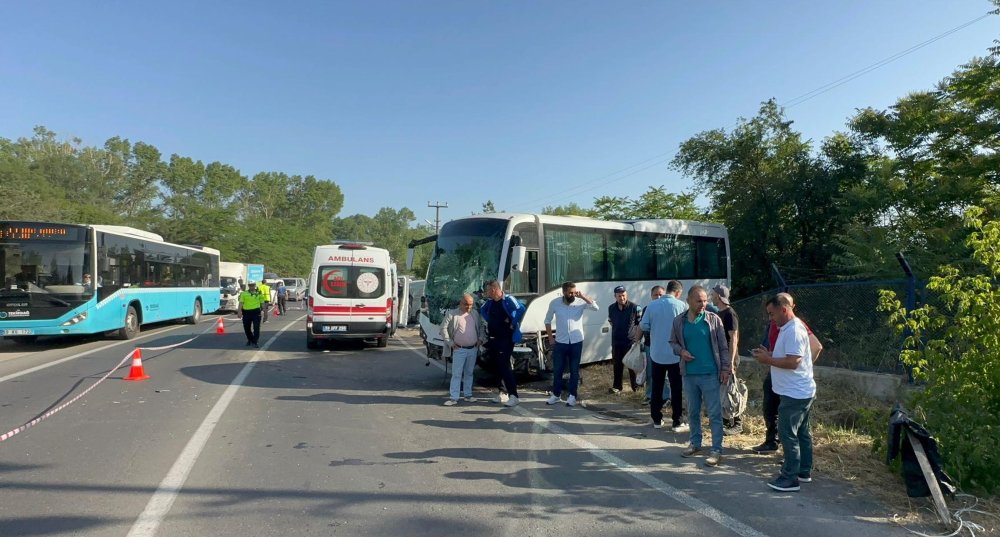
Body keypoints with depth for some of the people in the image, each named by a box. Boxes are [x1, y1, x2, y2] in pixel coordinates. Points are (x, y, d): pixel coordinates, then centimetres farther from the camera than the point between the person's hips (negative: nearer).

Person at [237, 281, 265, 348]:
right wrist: (239, 311, -14)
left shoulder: (259, 293, 7)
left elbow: (262, 303, 12)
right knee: (246, 328, 13)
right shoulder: (244, 293, 5)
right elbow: (241, 303, -2)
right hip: (246, 312, 1)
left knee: (256, 328, -8)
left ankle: (254, 342, -3)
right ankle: (250, 340, 36)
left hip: (256, 311, -1)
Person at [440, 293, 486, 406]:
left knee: (469, 373, 13)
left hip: (473, 349, 4)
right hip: (459, 349, -4)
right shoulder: (452, 314, -4)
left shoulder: (475, 314, 11)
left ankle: (468, 395, 22)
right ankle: (453, 398, -2)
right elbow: (443, 329, -5)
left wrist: (481, 339, 6)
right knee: (456, 374, -4)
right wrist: (450, 343, -9)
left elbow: (481, 327, 20)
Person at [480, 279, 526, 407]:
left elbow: (521, 308, -31)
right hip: (492, 339, 8)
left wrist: (513, 324, -23)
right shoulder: (490, 302, 9)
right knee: (494, 365, 12)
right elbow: (482, 310, 30)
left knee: (504, 366, -11)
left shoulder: (508, 300, -15)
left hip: (505, 339, -8)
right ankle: (503, 392, 25)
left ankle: (513, 396, -6)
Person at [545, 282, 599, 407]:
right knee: (557, 370, 8)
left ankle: (572, 396, 18)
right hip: (560, 342, 1)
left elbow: (596, 308, -23)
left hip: (576, 342, -1)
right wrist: (550, 338, 1)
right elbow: (547, 320, 5)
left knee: (574, 370, 7)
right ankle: (556, 395, 23)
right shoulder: (555, 303, -7)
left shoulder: (580, 302, -10)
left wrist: (583, 296, -30)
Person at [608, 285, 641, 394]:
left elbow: (640, 323, -5)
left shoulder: (634, 307, -13)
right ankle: (617, 386, 21)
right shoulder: (611, 308, 2)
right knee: (617, 365, 11)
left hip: (631, 341, -4)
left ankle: (636, 387, 23)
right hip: (616, 342, 4)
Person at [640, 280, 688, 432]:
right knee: (677, 389, 6)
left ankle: (657, 419, 21)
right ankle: (677, 422, 10)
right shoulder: (681, 306, -11)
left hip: (656, 353, 3)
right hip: (675, 354, -2)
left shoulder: (652, 306, -4)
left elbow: (643, 326, -3)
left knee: (656, 387, 13)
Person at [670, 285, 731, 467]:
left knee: (714, 413, 1)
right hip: (689, 374, 3)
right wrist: (681, 351, -7)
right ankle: (695, 443, 30)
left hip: (711, 374, -3)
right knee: (693, 412, 15)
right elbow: (673, 342, 13)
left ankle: (716, 450, 8)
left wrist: (725, 368, -6)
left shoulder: (714, 319, -6)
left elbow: (723, 346, -2)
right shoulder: (679, 321, 1)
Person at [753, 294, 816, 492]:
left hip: (794, 394, -11)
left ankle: (790, 478, 1)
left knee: (788, 434, -5)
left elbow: (792, 362, -27)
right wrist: (770, 354, 7)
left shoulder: (793, 331, -21)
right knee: (802, 433, 17)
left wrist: (768, 360, -18)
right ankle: (804, 471, 28)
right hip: (801, 392, 11)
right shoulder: (789, 328, 13)